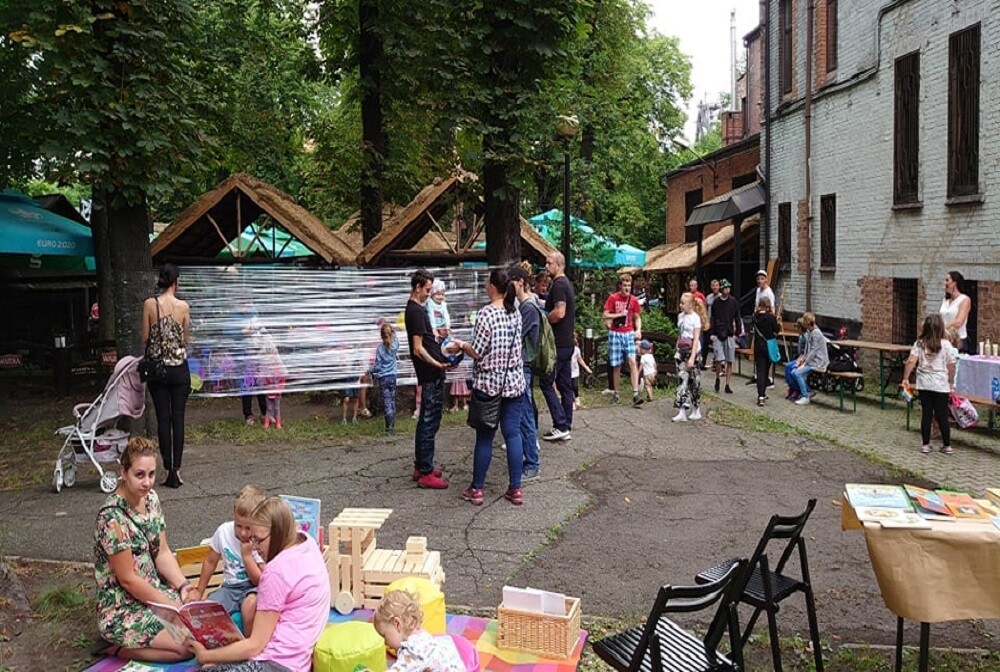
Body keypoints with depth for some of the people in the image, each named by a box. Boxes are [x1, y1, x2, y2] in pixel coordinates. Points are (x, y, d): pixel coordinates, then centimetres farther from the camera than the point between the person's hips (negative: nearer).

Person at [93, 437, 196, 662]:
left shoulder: (151, 499, -1)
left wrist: (183, 586, -12)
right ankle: (120, 649, 1)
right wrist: (173, 607, -16)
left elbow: (163, 553, 4)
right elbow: (128, 579, -21)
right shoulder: (113, 517, -25)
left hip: (154, 591, 8)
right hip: (122, 610, -8)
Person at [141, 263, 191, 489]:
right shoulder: (183, 306, -5)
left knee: (163, 418, 6)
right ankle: (176, 470, 4)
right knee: (178, 418, 4)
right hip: (179, 368, 0)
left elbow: (144, 337, -2)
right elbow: (185, 338, 3)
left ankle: (168, 470, 7)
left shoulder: (149, 304, -6)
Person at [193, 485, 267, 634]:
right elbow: (210, 562, 13)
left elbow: (261, 581, -13)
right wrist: (199, 592, 19)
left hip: (253, 589, -3)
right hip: (229, 588, 3)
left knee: (251, 604, -37)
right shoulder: (224, 531, -4)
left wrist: (247, 555, -18)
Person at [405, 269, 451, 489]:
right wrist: (437, 364, -27)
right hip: (431, 376, -10)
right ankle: (425, 474, -1)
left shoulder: (416, 309, 15)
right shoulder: (416, 311, -16)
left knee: (425, 421, 15)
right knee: (429, 423, -6)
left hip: (430, 375, 10)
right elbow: (418, 349, -21)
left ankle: (420, 467, 24)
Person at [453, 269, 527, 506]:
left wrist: (461, 345, 5)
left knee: (484, 437, 4)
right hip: (513, 382, 5)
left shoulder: (486, 313, -15)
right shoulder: (516, 313, 4)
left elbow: (477, 352, -15)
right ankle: (515, 489, 11)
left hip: (488, 384, -5)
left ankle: (476, 490, 15)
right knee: (513, 434, 7)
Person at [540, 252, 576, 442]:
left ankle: (560, 426, -6)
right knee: (565, 385, 10)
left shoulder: (558, 284, -14)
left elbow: (559, 312, -24)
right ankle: (566, 427, 14)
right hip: (567, 343, 10)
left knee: (547, 382, -4)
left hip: (558, 344, -10)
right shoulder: (567, 284, 17)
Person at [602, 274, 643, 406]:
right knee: (616, 365, 4)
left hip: (629, 334, 1)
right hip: (615, 334, -1)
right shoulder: (613, 298, -3)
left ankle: (635, 394, -16)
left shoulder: (633, 300, 4)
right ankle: (616, 394, 16)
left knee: (633, 362, -13)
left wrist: (638, 330, -4)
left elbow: (637, 317, 12)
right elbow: (605, 315, -4)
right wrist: (620, 314, -14)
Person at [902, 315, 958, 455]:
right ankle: (947, 445, 15)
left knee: (926, 414, 8)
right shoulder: (946, 345, -6)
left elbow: (911, 362, -10)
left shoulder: (919, 344, -3)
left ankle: (925, 444, 11)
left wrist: (905, 378, -2)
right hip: (941, 385, -1)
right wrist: (951, 384, 8)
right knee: (942, 415, 7)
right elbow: (951, 367, -3)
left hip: (924, 384, 1)